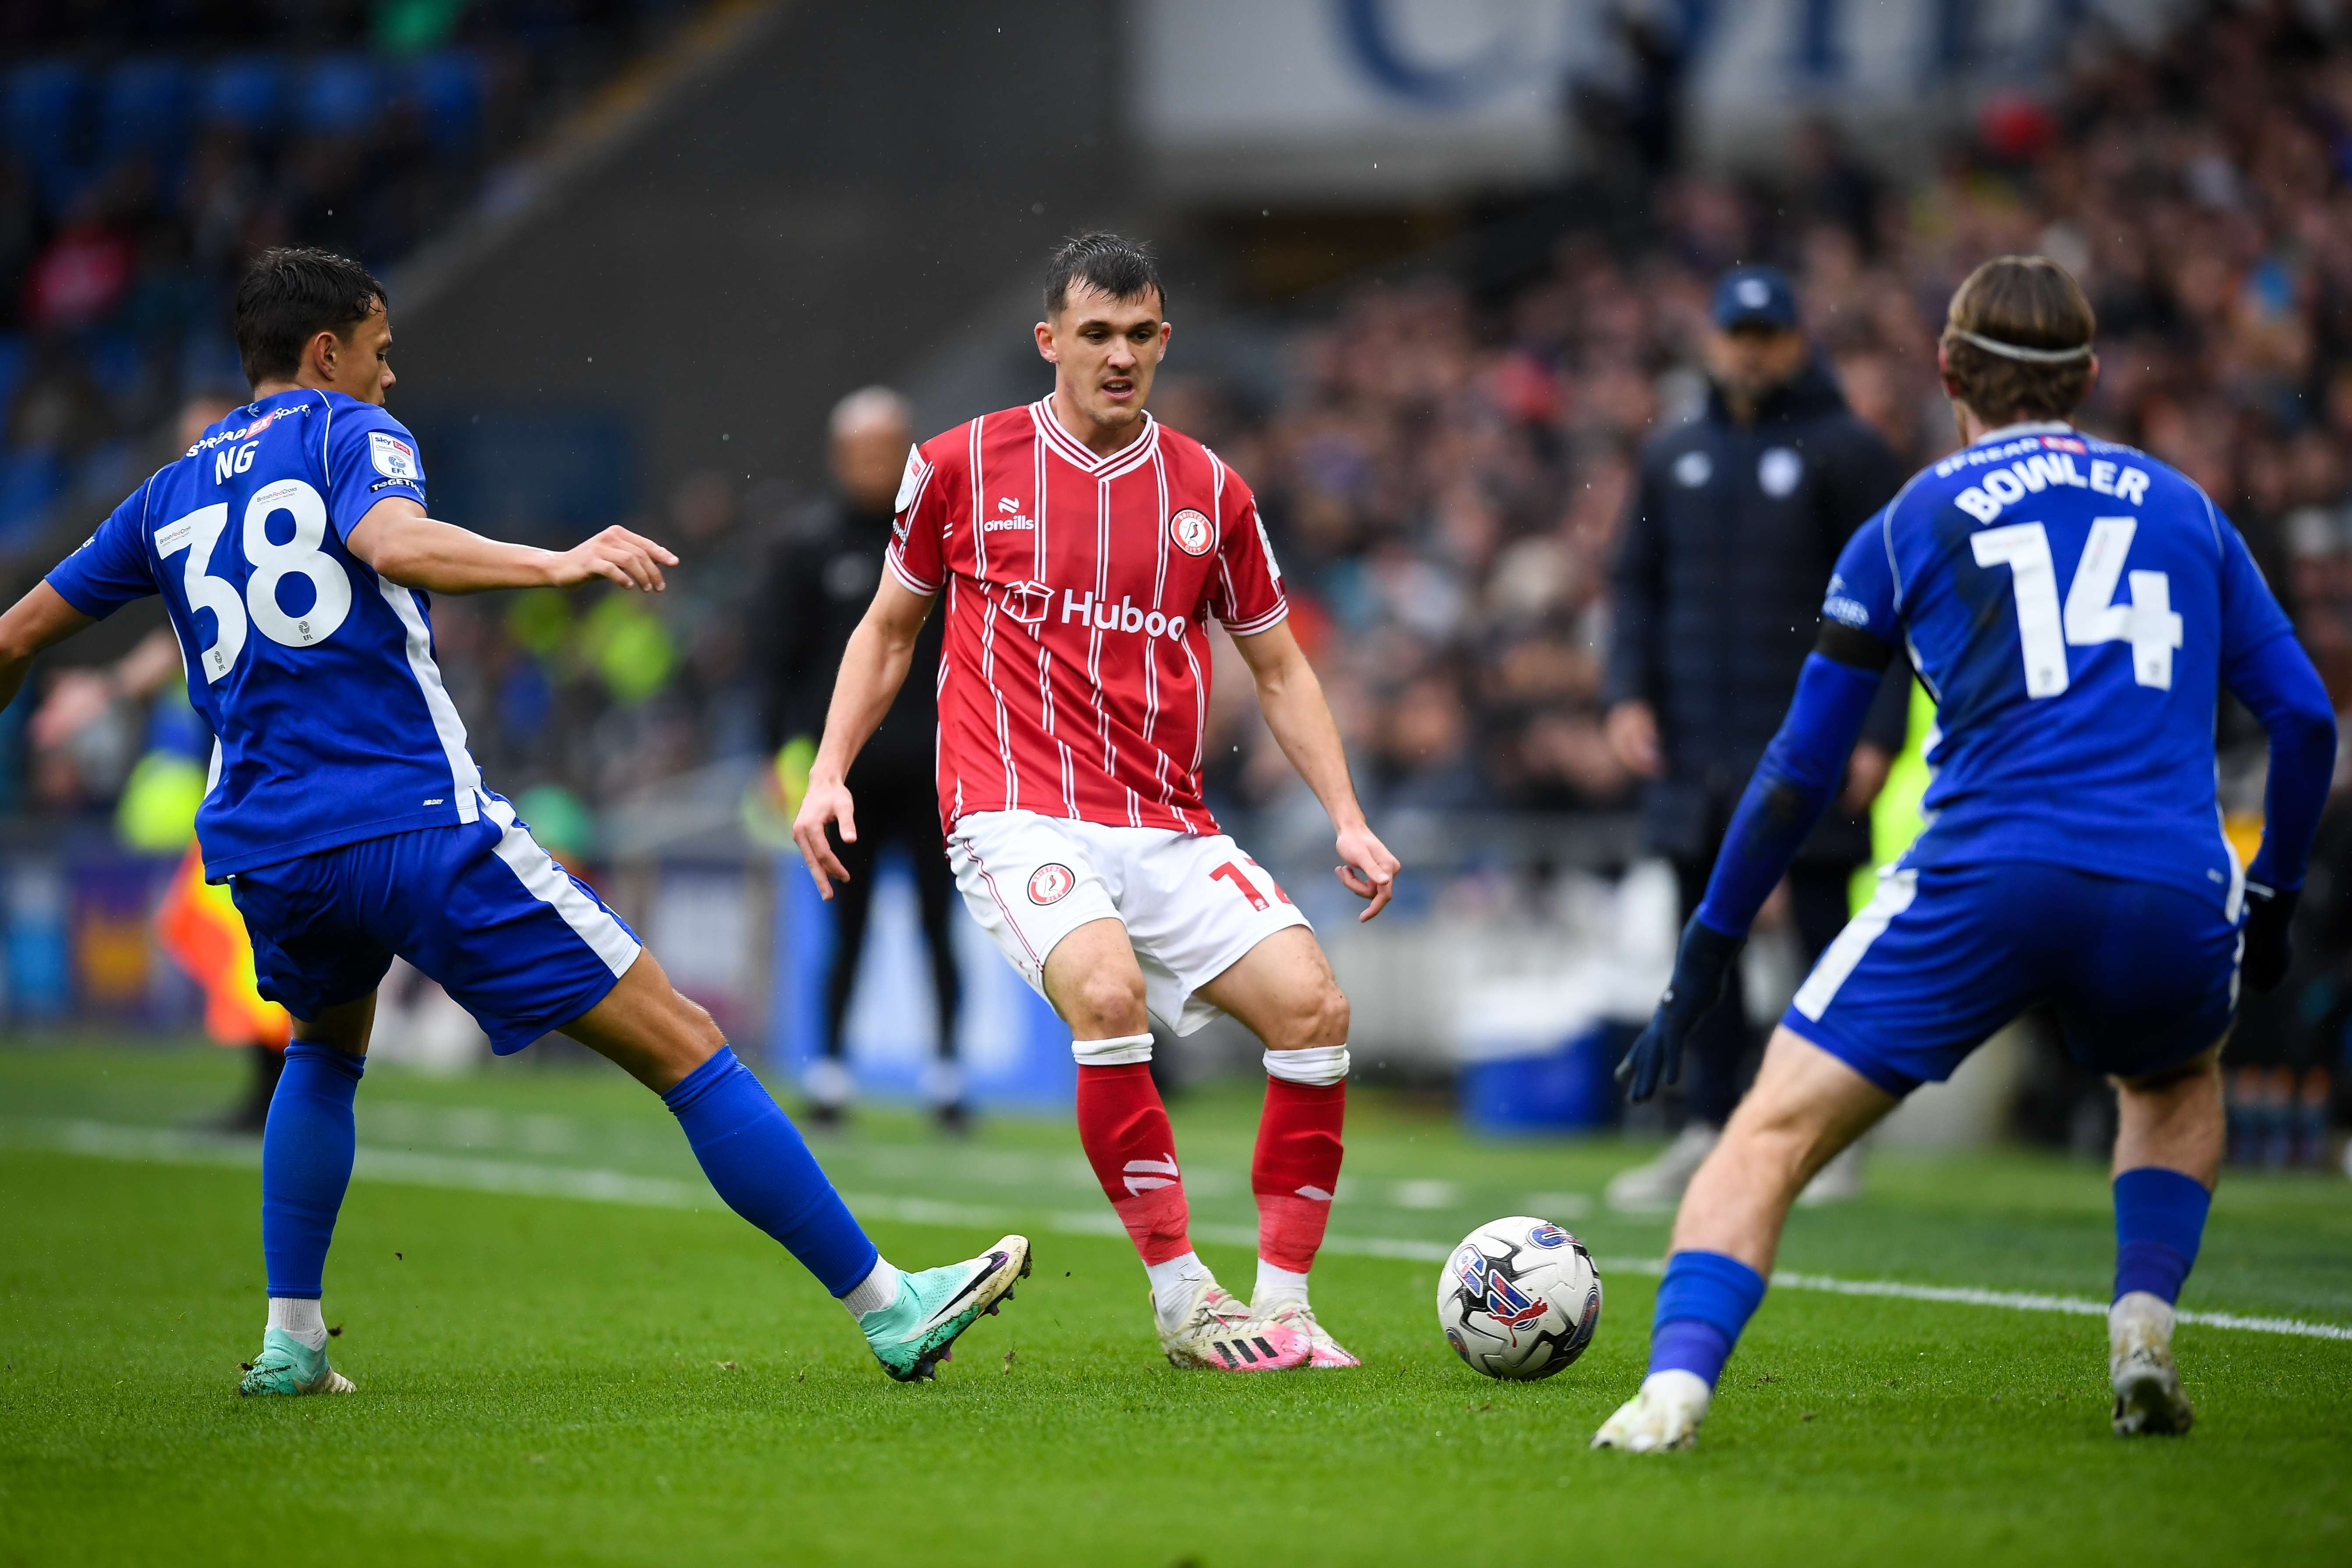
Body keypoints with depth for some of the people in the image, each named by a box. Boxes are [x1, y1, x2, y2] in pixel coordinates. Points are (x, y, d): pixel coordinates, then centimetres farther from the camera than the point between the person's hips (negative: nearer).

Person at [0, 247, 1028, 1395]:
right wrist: (556, 564, -27)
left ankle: (290, 1344, 24)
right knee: (683, 1048, -4)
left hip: (266, 854, 6)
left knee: (325, 1052, 37)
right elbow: (391, 540, -22)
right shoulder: (347, 432, 2)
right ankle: (887, 1309, -7)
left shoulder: (170, 493, 18)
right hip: (421, 825, -6)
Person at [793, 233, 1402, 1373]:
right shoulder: (962, 465, 3)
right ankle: (1183, 1304, -20)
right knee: (1109, 993, -31)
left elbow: (1278, 669, 16)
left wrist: (1348, 820, 7)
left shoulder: (1208, 493, 8)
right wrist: (828, 773, 4)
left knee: (1313, 1005, -14)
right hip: (1017, 818, -4)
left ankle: (1280, 1304, -1)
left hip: (1168, 829, 4)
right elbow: (890, 626, 15)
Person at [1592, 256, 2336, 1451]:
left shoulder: (1911, 522, 16)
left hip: (1986, 877, -2)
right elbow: (2302, 713, 17)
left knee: (1772, 1134, 2)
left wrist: (1704, 957, 21)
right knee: (2176, 1086, 35)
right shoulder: (2183, 507, 22)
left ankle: (1676, 1381, -21)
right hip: (2172, 898, 2)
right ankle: (2143, 1333, 13)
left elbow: (1800, 772, 15)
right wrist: (2274, 896, 30)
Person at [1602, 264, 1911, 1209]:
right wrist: (1628, 695, 2)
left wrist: (1878, 734, -12)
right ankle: (1707, 1131, 11)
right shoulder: (1675, 458, 13)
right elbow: (1635, 584, 17)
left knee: (1823, 930, -2)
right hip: (1695, 743, 5)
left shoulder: (1846, 453, -3)